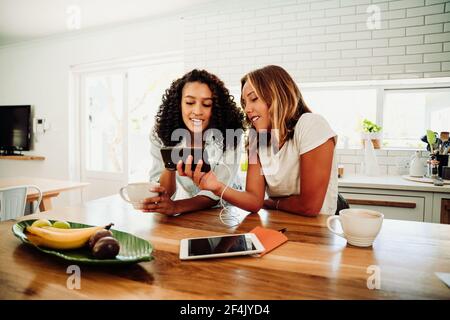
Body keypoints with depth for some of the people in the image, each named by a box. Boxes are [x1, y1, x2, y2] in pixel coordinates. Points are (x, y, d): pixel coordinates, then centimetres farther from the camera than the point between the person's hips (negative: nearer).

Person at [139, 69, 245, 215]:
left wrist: (175, 207, -35)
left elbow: (216, 192, -19)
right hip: (183, 216, 1)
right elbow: (163, 195, -11)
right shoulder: (160, 135, -10)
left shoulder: (229, 136, -15)